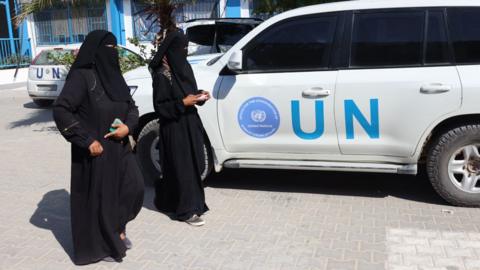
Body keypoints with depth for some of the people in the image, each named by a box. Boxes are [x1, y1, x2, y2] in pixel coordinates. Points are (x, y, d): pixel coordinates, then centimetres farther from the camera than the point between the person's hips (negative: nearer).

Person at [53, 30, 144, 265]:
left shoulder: (114, 74, 8)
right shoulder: (82, 76, -14)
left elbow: (131, 107, 12)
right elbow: (60, 110, -20)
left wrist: (128, 126, -10)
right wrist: (87, 140, -21)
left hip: (120, 147, 7)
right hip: (95, 150, -7)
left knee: (134, 186, 7)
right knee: (98, 196, 5)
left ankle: (116, 228, 31)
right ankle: (102, 245, 24)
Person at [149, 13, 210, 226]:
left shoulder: (183, 66, 6)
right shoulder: (162, 74, -17)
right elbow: (160, 106, -16)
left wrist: (199, 96, -3)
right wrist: (183, 103, -23)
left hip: (189, 123, 8)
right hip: (174, 128, -8)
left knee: (192, 164, 14)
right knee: (182, 167, 0)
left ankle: (167, 200, 32)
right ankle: (186, 209, 13)